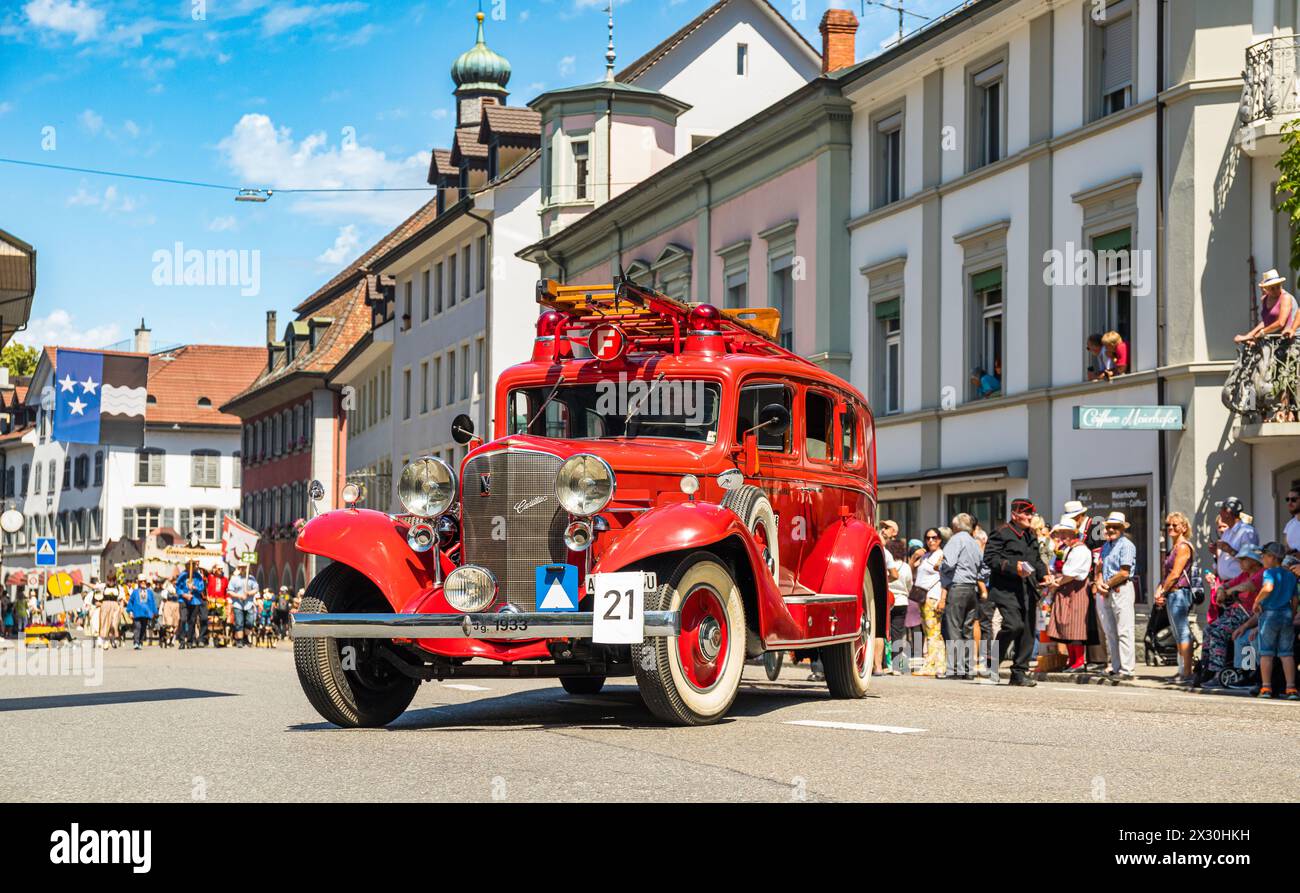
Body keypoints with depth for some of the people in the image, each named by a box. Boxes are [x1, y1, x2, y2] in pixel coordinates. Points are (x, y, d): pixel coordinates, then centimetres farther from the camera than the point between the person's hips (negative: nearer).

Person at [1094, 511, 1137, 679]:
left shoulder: (1126, 545, -8)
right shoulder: (1106, 545, 18)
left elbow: (1124, 573, -14)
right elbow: (1100, 567, 17)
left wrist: (1107, 584, -7)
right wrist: (1099, 582, -3)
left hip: (1121, 590, -8)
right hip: (1105, 593, 8)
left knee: (1124, 632, -8)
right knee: (1110, 632, 9)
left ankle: (1126, 670, -9)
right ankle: (1116, 668, 14)